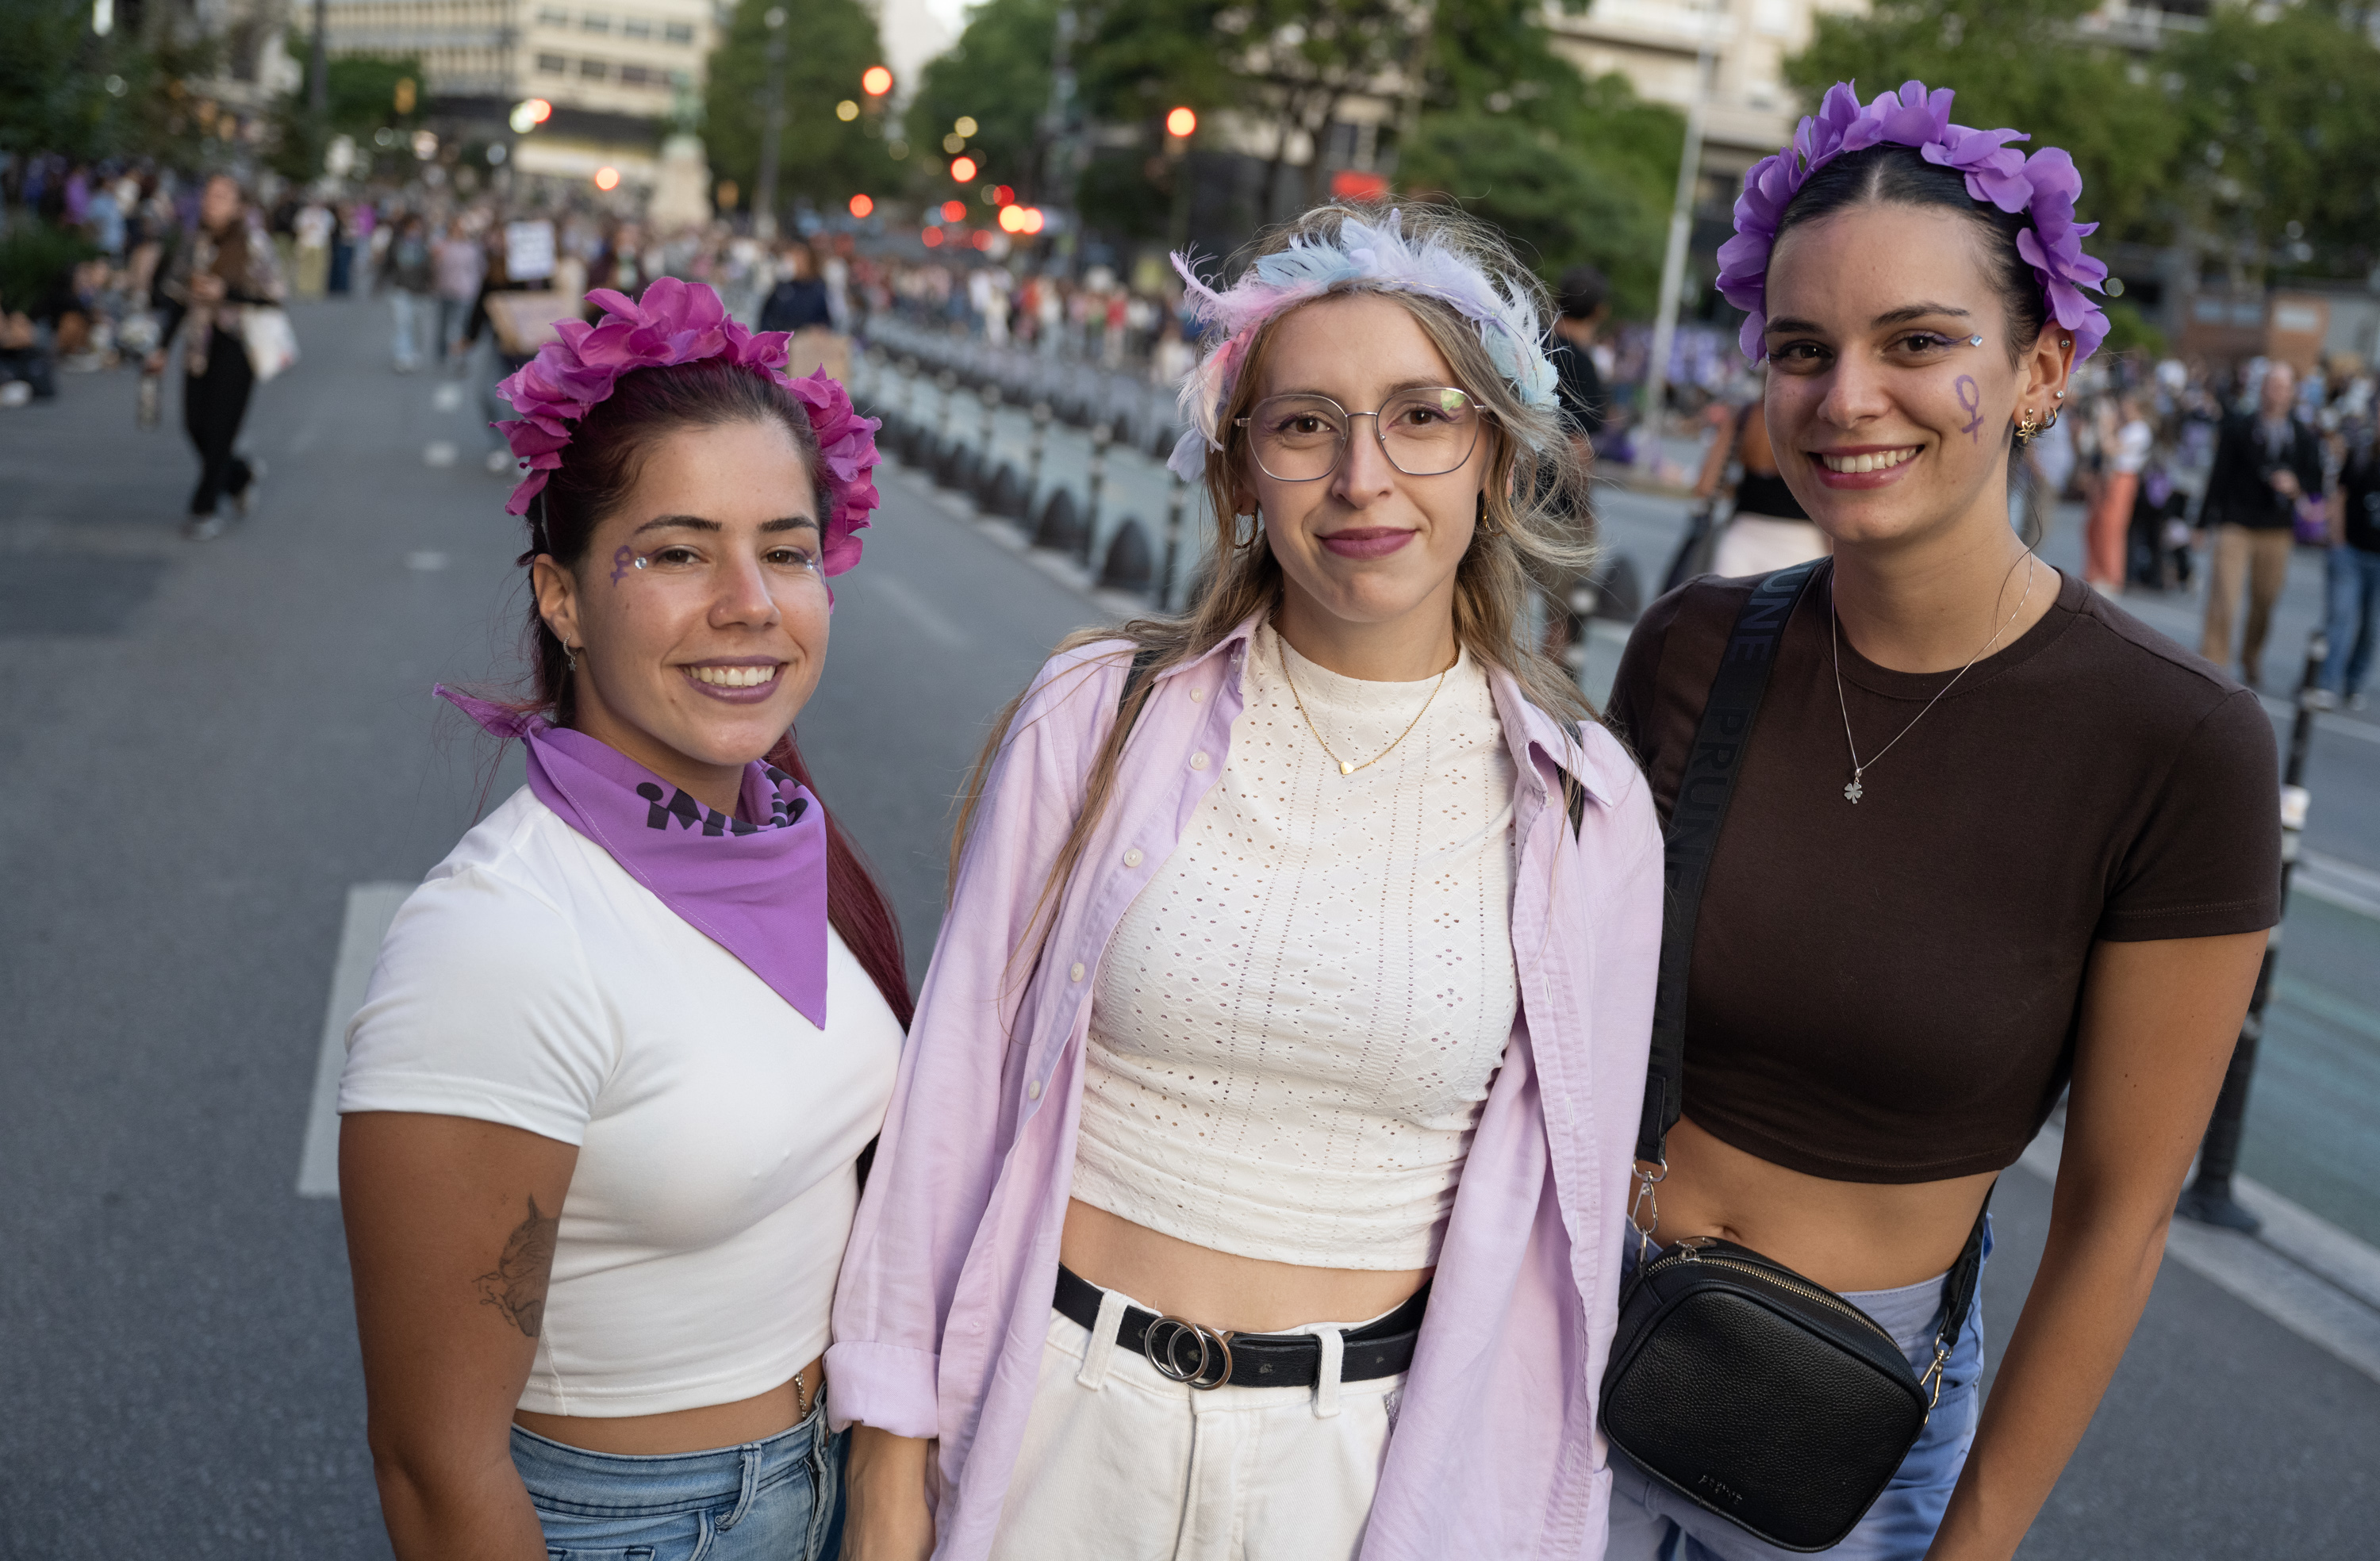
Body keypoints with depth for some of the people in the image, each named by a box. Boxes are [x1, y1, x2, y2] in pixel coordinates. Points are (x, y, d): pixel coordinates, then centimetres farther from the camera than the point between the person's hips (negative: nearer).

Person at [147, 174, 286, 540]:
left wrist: (225, 292, -19)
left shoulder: (255, 244, -7)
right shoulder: (195, 243, 7)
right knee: (195, 424, 3)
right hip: (200, 344, 5)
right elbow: (176, 296, 12)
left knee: (219, 427, -5)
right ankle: (243, 476, 31)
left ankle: (205, 510, 6)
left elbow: (272, 297, -8)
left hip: (237, 345, -5)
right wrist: (161, 346, 10)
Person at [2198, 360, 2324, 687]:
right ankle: (2213, 663, -4)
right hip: (2235, 525, -2)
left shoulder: (2304, 436, 5)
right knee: (2223, 598, -11)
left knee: (2265, 601, 11)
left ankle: (2252, 658, 33)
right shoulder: (2237, 427, 1)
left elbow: (2316, 483, 9)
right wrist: (2205, 522, -2)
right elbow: (2220, 475, 1)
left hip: (2277, 529, 2)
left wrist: (2297, 486, -14)